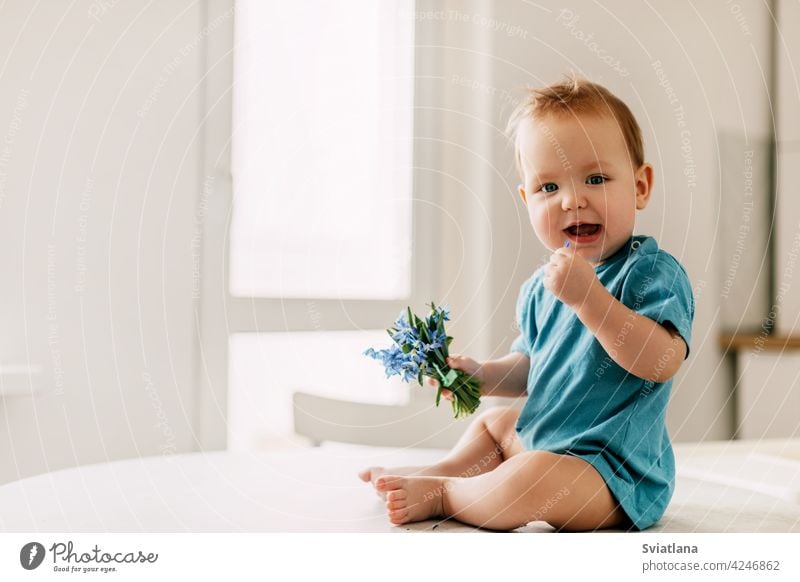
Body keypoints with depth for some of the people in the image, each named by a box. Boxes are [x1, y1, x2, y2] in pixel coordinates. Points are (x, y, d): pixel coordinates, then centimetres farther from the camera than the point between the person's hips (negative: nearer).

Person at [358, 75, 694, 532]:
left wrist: (587, 295, -38)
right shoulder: (542, 287, 6)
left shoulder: (653, 272, -19)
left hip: (619, 470, -9)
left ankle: (441, 494, -8)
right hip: (546, 439, 9)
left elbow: (661, 362, -33)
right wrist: (482, 376, -1)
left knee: (534, 479, -34)